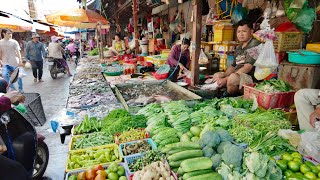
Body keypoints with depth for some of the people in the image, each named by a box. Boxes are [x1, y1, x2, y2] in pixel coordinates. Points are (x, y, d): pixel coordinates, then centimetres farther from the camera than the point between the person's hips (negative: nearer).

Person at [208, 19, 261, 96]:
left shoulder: (254, 44, -10)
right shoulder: (238, 48, 18)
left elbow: (247, 68, -20)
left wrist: (226, 79, -22)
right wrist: (223, 75, -4)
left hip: (251, 78, -9)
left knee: (233, 78, -36)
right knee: (217, 75, 16)